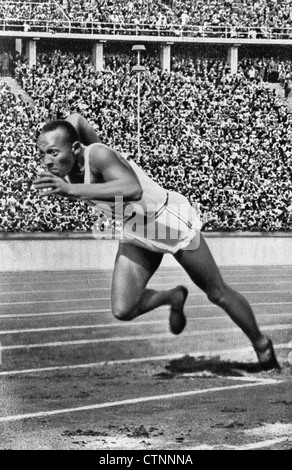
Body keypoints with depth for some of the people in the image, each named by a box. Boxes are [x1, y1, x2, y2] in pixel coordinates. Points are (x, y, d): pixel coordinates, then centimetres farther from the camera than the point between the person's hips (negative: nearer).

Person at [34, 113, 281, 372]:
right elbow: (76, 119, 7)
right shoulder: (62, 167, -13)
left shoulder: (98, 155, -34)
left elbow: (133, 189, -55)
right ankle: (174, 298, 22)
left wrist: (71, 189, -57)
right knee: (123, 310, -8)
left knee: (218, 294, 9)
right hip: (136, 233, 7)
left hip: (172, 221, -7)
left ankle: (261, 345, 33)